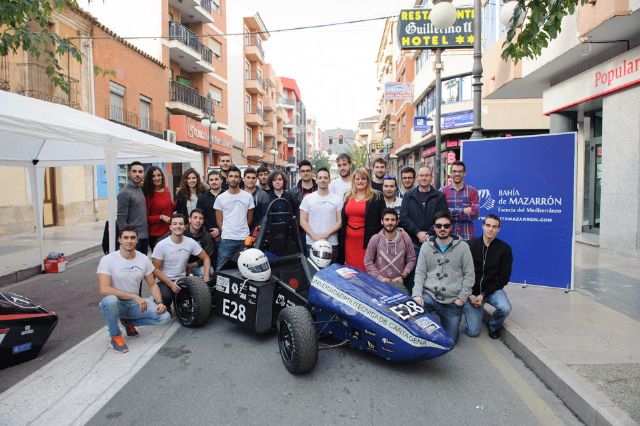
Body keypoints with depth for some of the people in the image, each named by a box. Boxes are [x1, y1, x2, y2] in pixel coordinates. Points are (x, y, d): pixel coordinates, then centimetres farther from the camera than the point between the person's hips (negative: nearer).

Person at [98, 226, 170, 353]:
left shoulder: (144, 259, -3)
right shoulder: (107, 260, -17)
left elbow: (152, 285, 5)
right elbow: (104, 290, -27)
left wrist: (159, 302, -13)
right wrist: (134, 296, -31)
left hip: (135, 304, 4)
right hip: (115, 304, -3)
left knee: (164, 317, -18)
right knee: (110, 300, -40)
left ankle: (129, 322, 12)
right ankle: (115, 337, -10)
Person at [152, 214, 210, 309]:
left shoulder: (191, 242, -4)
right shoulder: (161, 245, -11)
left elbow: (206, 258, 4)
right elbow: (156, 269, -9)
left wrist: (206, 277, -11)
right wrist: (171, 284, -21)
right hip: (164, 281, -3)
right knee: (165, 297, -34)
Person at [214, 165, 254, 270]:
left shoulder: (248, 196, 3)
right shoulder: (220, 198, 1)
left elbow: (250, 218, 10)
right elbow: (219, 220, 5)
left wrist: (242, 229, 11)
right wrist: (225, 231, 1)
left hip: (244, 239, 1)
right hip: (226, 239, -1)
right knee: (221, 269, 1)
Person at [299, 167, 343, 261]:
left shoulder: (337, 199, 6)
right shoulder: (307, 199, 5)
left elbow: (340, 221, 1)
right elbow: (303, 221, 3)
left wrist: (327, 233, -12)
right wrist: (314, 235, -10)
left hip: (332, 244, 0)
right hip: (312, 243, 0)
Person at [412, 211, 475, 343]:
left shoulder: (462, 246, 0)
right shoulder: (426, 246, 5)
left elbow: (469, 274, 0)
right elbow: (420, 272, 2)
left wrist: (462, 297, -6)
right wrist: (417, 294, -12)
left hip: (453, 302, 0)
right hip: (429, 295, 1)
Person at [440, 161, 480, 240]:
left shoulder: (472, 191, 5)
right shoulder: (442, 191, 3)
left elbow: (475, 214, -5)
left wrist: (452, 214, -11)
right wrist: (462, 210, -12)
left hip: (467, 235, 1)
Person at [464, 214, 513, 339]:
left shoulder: (504, 249, -6)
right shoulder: (471, 245, -6)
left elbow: (503, 278, -6)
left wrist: (484, 294, -14)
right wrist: (470, 294, -13)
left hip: (492, 289, 1)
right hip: (472, 290, -1)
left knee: (505, 308, -32)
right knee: (473, 332, -10)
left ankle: (494, 325, 4)